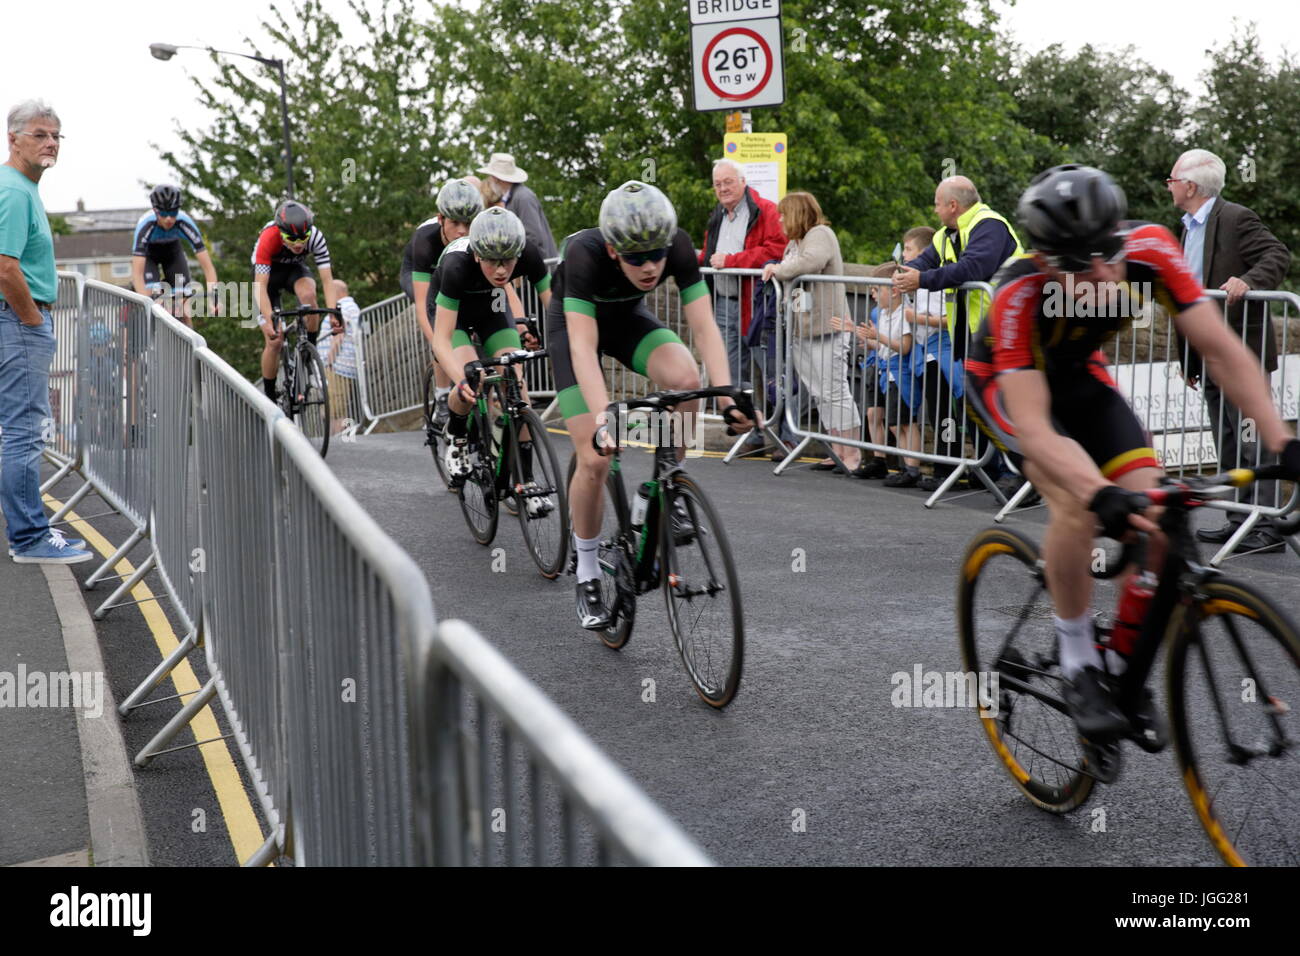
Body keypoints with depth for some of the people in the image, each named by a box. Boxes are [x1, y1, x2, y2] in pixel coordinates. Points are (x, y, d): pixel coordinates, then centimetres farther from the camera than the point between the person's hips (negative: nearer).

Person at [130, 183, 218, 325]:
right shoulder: (145, 224, -39)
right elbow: (137, 272, -43)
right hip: (148, 253, -1)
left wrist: (213, 294, -48)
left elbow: (207, 264, -34)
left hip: (173, 251, 1)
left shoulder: (184, 222, -35)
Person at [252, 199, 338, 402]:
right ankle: (269, 396, 6)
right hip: (268, 273, -2)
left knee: (308, 294, -36)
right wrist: (269, 321, -52)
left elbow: (327, 280, -31)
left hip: (295, 269, 2)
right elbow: (260, 286, -39)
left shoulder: (316, 237, -31)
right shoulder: (268, 239, -37)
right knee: (274, 340, -12)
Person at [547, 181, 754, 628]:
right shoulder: (585, 254, -38)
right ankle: (587, 575, 7)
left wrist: (727, 397, -44)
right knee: (594, 460, -14)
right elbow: (583, 345, -44)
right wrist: (605, 419, -56)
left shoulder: (678, 246, -29)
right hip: (573, 321, -3)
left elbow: (704, 326, -31)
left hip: (627, 316, 3)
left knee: (686, 378, -30)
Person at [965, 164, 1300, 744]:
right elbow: (1033, 428, -45)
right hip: (1005, 383, -4)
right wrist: (1101, 493, -61)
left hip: (1079, 375, 4)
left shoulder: (1151, 250, -29)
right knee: (1077, 503, -31)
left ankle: (1124, 669, 6)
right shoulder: (1020, 295, -39)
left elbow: (1220, 349, -26)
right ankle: (1078, 663, -10)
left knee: (1156, 517, -14)